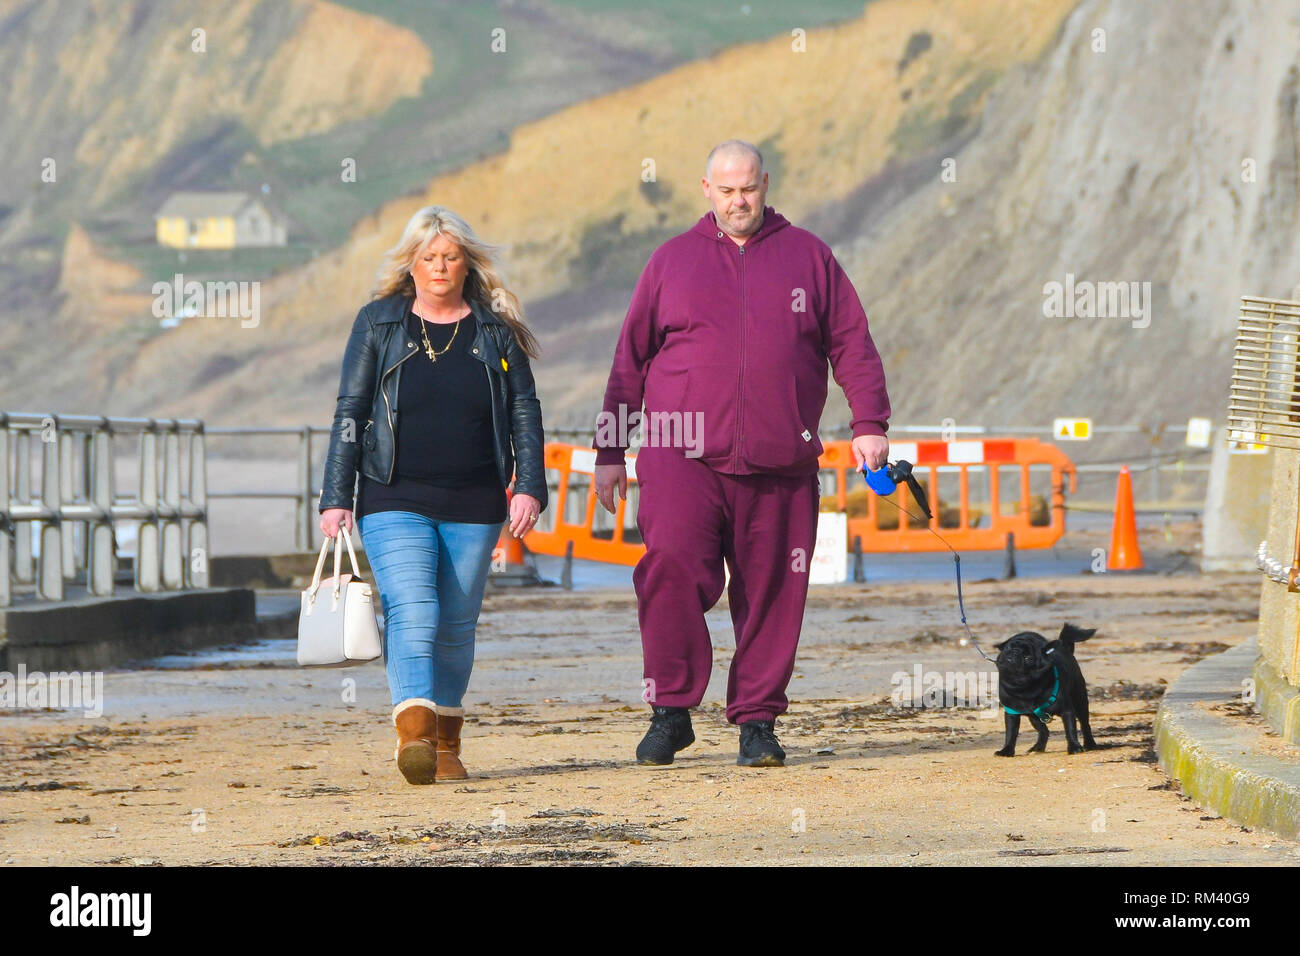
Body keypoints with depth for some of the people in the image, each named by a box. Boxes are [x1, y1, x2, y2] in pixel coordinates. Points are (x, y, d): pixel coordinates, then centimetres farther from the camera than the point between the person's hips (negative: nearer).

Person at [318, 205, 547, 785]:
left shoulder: (495, 330, 8)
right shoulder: (378, 323, 5)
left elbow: (524, 412, 8)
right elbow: (350, 412, 5)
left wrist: (529, 487, -4)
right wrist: (335, 499, -2)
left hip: (473, 507, 2)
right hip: (395, 500, -2)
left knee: (457, 625, 6)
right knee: (411, 611, -19)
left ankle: (447, 745, 18)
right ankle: (414, 734, -32)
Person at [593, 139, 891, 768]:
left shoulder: (808, 257, 13)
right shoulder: (672, 261, 13)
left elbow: (851, 344, 11)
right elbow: (630, 359, 15)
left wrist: (869, 423, -1)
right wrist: (610, 450, 11)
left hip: (779, 465, 1)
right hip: (682, 457, -1)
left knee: (770, 594, 0)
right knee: (672, 570, -19)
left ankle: (757, 721, 10)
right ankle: (671, 710, -8)